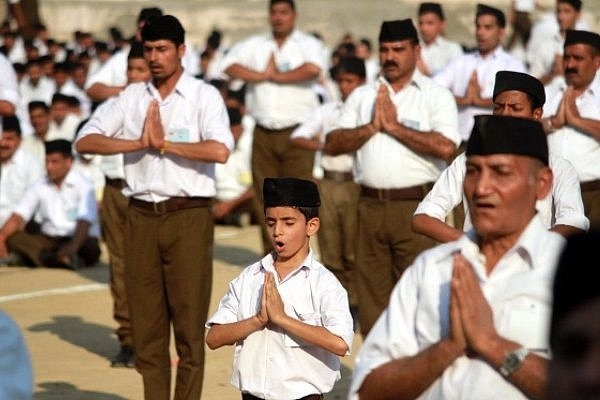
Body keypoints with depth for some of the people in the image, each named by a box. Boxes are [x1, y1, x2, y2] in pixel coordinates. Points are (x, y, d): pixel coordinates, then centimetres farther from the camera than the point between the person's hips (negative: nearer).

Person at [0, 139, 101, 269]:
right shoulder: (38, 186, 7)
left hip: (78, 240, -4)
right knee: (12, 237, -23)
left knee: (90, 246, -36)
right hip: (48, 240, 4)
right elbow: (18, 217, -1)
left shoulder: (83, 186, -7)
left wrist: (73, 247, -40)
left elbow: (84, 222, -20)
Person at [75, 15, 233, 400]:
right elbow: (85, 140, 3)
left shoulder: (204, 95, -1)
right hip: (142, 214, 4)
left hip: (188, 215, -4)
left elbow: (220, 150, -18)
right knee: (146, 324, 6)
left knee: (189, 326, -1)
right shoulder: (133, 96, 11)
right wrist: (138, 143, -9)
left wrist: (165, 143, -12)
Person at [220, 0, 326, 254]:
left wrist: (276, 76, -7)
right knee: (265, 199, 5)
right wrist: (262, 76, -7)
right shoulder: (255, 45, 14)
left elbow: (313, 68, -18)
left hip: (297, 132, -4)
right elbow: (229, 65, 2)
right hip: (263, 133, 4)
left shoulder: (307, 44, 2)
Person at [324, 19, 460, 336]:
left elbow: (446, 147, -15)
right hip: (370, 205, 5)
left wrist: (394, 126, -10)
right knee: (371, 294, 8)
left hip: (416, 205, -5)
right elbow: (332, 144, 7)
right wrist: (371, 127, -8)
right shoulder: (362, 96, 15)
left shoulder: (435, 95, 1)